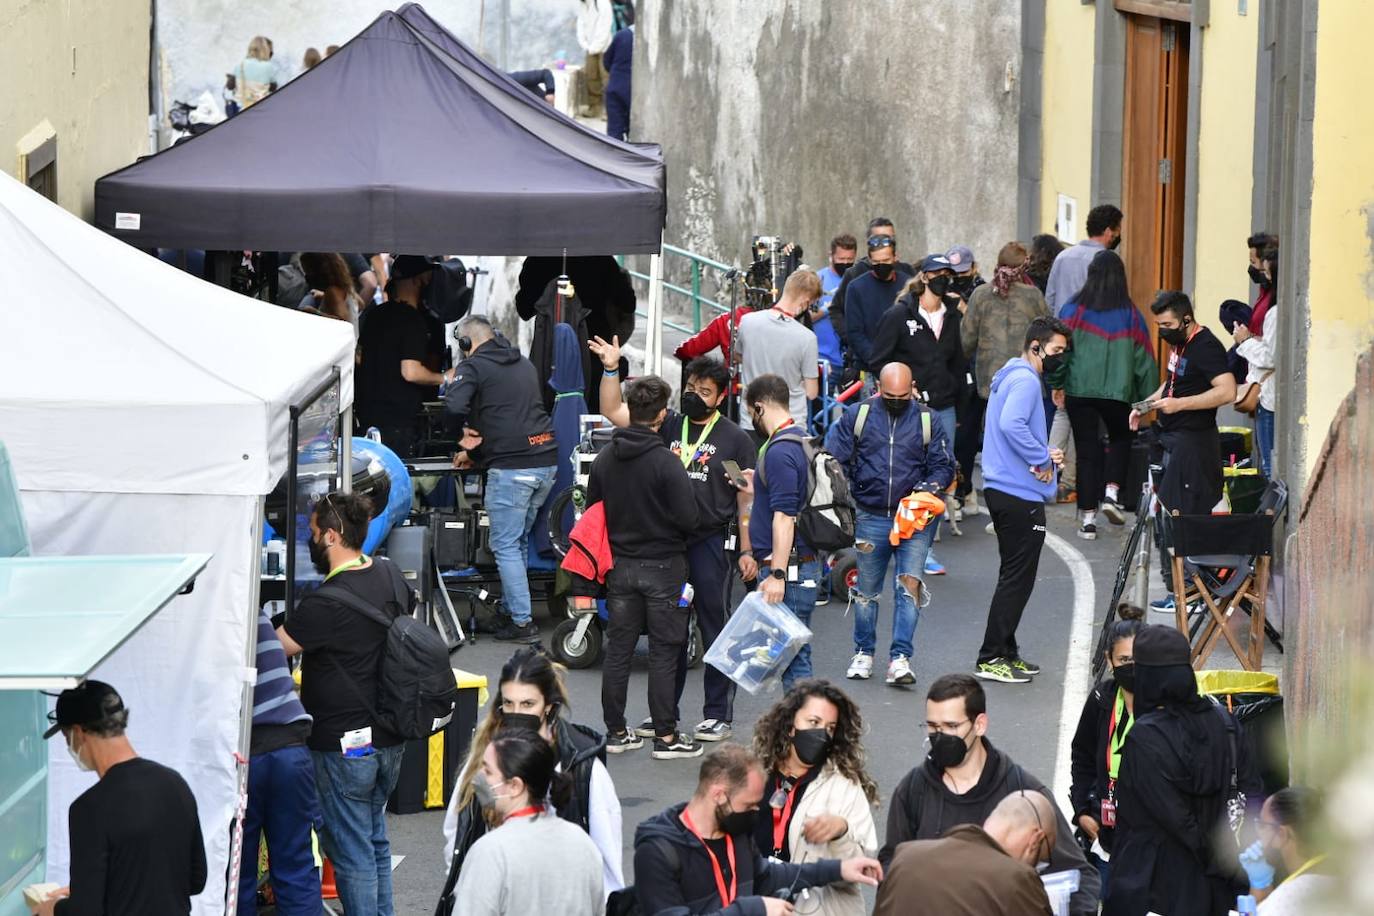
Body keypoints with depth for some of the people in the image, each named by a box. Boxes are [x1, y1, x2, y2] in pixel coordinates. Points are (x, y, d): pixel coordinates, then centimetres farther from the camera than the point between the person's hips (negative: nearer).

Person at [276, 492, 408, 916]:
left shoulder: (325, 606, -24)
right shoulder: (391, 575, 1)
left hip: (344, 745, -8)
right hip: (389, 738, 8)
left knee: (351, 853, 2)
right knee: (376, 840, 20)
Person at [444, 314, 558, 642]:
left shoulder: (473, 366, -2)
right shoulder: (524, 365, 23)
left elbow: (455, 405, -21)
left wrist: (467, 431, 0)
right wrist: (477, 451, 35)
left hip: (512, 466, -7)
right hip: (546, 459, 7)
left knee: (506, 545, -1)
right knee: (519, 541, 19)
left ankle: (522, 622, -3)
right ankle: (512, 609, 24)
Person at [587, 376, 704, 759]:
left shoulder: (604, 459, 0)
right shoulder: (666, 462, -18)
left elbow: (592, 512, 9)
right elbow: (690, 520, -18)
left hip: (620, 566, 5)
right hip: (662, 566, -5)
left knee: (618, 650, 10)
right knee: (664, 652, 1)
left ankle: (616, 732, 16)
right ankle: (666, 737, 3)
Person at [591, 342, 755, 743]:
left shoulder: (735, 438, 2)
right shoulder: (668, 425, 9)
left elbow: (746, 498, 1)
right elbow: (613, 411, 4)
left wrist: (747, 551, -3)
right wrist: (611, 369, -9)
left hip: (710, 541, -3)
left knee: (714, 627, 0)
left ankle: (719, 714, 6)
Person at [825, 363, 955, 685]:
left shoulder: (926, 420, 3)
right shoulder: (857, 416, 2)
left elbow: (943, 465, 8)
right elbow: (834, 459, 5)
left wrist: (930, 486, -13)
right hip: (870, 518, 1)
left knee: (910, 583, -14)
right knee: (866, 588, 12)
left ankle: (900, 658, -13)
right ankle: (863, 652, 29)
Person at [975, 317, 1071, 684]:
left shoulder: (1010, 378, 18)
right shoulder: (1025, 380, -14)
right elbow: (1011, 424, -30)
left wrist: (1044, 453, 7)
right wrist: (1042, 459, -19)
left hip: (1001, 489, 11)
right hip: (1021, 496, -11)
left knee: (1014, 576, 16)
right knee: (1018, 578, -6)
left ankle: (1005, 652, 21)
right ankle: (992, 658, -5)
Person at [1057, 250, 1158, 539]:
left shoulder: (1073, 310, -5)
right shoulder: (1130, 315, -2)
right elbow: (1144, 360, 1)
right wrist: (1147, 399, 9)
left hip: (1078, 391, 0)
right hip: (1117, 393, 0)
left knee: (1087, 450, 8)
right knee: (1120, 439, 24)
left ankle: (1087, 517, 6)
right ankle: (1111, 492, 4)